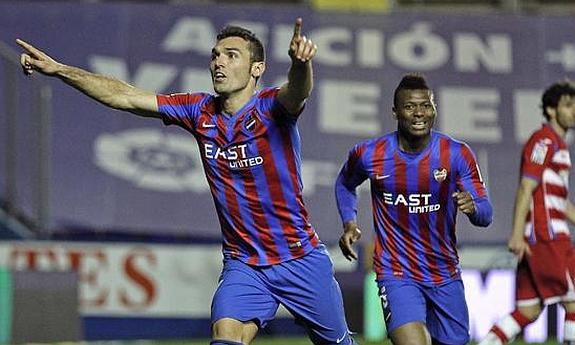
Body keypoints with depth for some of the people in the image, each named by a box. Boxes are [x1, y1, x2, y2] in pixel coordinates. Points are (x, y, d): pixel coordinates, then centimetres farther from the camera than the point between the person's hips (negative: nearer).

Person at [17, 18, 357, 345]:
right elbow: (126, 97, 2)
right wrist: (59, 69, -3)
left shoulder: (272, 106, -12)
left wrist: (301, 63, -60)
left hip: (301, 259, -3)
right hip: (243, 265, 3)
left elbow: (297, 92, -36)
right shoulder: (200, 111, 1)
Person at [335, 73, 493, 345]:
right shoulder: (369, 155, -7)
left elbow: (486, 214, -9)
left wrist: (473, 207, -32)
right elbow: (345, 183, 16)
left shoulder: (457, 154, -7)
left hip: (445, 276, 3)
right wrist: (349, 223, 1)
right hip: (396, 275, -3)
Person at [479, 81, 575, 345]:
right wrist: (517, 234, -21)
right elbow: (526, 189, -15)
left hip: (549, 236, 10)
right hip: (546, 234, -10)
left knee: (529, 310, 5)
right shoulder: (545, 140, -7)